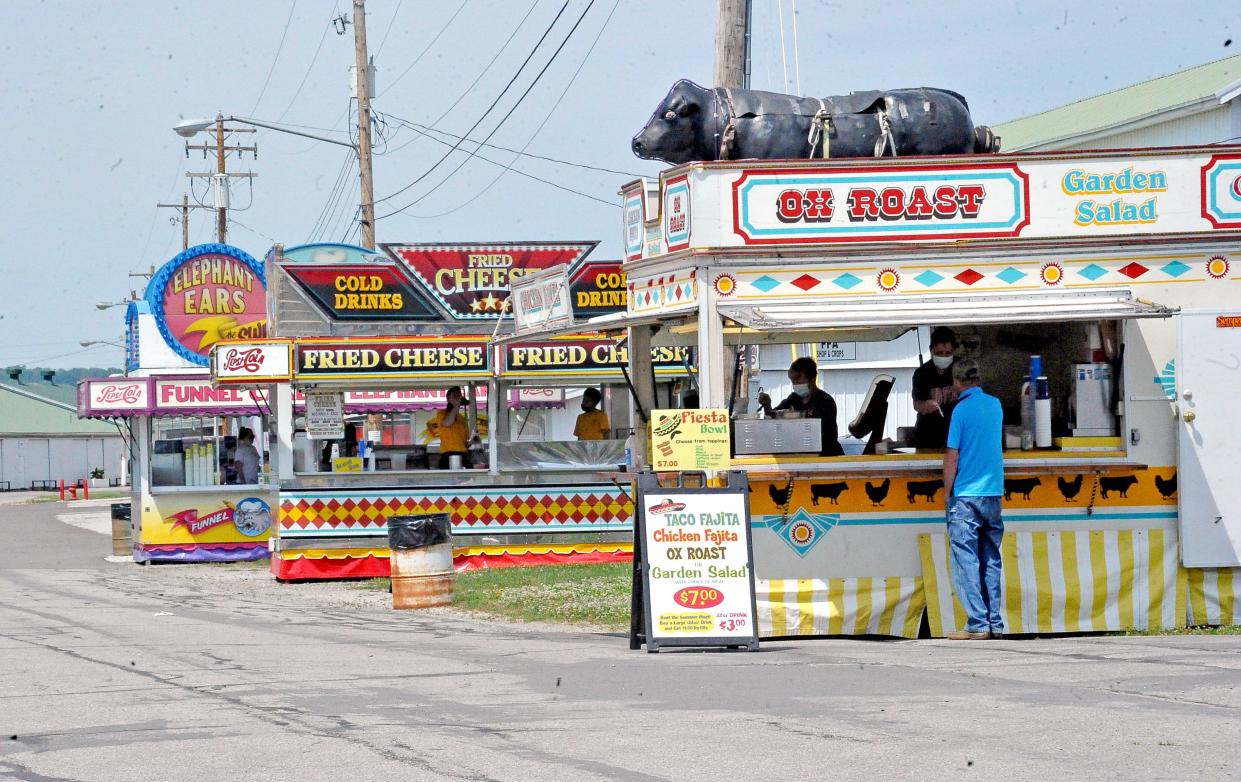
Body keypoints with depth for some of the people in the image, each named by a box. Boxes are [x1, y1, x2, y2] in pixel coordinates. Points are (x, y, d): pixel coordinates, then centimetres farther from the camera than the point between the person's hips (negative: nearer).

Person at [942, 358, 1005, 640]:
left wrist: (947, 490, -1)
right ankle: (995, 623, 9)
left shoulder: (962, 410, -10)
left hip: (966, 495, -6)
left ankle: (977, 624, -10)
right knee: (991, 559, 10)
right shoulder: (995, 405, 9)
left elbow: (952, 455, -10)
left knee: (965, 560, -5)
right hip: (993, 493, 6)